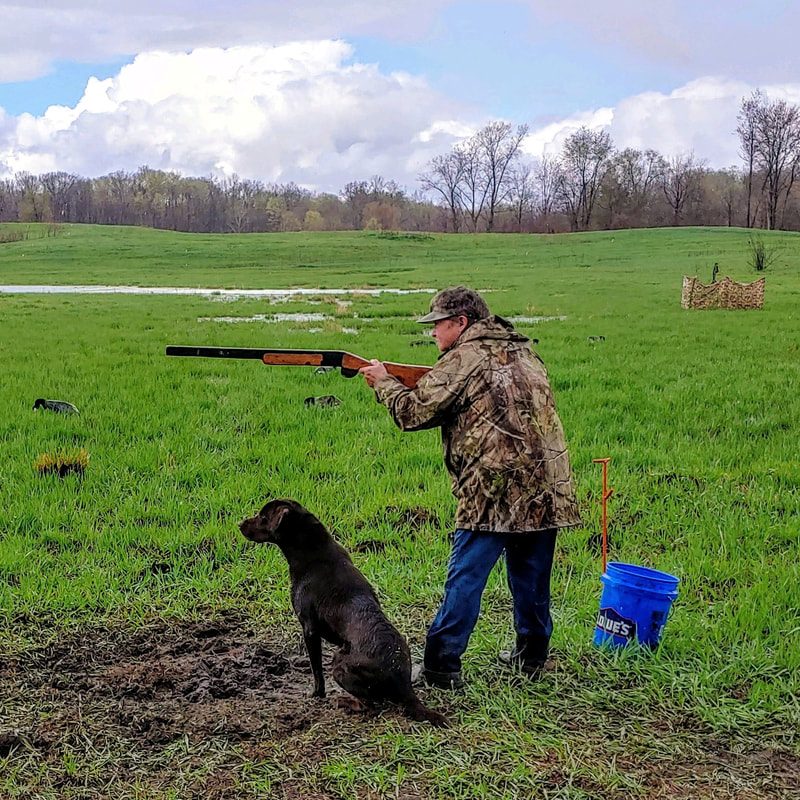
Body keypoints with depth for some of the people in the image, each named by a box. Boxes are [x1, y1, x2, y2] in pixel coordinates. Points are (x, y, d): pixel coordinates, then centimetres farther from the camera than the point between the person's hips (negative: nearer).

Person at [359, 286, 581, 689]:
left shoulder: (465, 358, -5)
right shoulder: (523, 350, 19)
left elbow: (413, 412, -6)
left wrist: (383, 382, 11)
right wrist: (423, 382, 19)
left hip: (494, 490, -7)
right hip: (547, 489, 8)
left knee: (465, 578, -2)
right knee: (531, 577, 18)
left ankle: (441, 666, 2)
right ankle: (531, 656, 28)